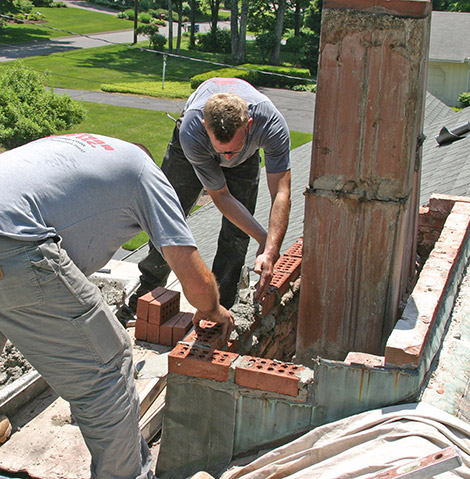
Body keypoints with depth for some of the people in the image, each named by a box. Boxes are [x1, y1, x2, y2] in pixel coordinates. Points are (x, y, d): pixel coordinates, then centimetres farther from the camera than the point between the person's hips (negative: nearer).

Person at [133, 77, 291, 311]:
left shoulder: (271, 123, -45)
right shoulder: (191, 132, -43)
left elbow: (281, 193, -43)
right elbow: (220, 195, -32)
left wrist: (270, 251, -54)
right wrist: (264, 238, -34)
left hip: (246, 157, 1)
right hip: (192, 149, 0)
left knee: (237, 232, -8)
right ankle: (149, 288, 25)